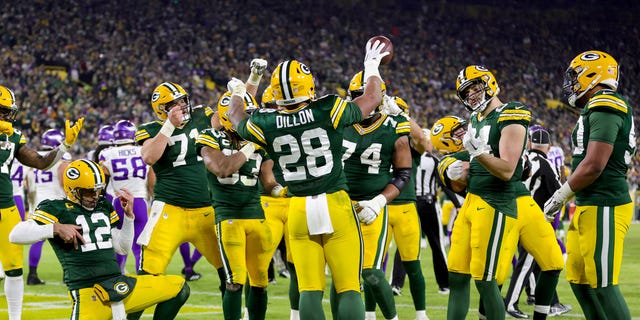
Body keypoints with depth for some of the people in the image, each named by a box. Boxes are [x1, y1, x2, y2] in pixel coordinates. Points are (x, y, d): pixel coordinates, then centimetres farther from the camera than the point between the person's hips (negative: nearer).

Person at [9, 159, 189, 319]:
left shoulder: (104, 208, 19)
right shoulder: (57, 210, 0)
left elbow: (122, 248, 25)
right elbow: (16, 235, -12)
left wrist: (129, 215, 14)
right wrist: (56, 228, -19)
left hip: (119, 284, 7)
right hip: (88, 293, -7)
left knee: (179, 288, 7)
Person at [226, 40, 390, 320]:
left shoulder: (266, 125, -4)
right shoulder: (329, 111, -9)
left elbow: (237, 119, 22)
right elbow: (372, 98, 9)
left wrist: (237, 94, 43)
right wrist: (372, 69, 29)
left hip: (299, 211, 2)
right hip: (336, 204, -2)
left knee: (310, 290, 4)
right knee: (349, 288, -1)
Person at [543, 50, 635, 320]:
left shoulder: (605, 108, -15)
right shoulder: (599, 109, 17)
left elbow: (593, 166, -20)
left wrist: (560, 196, -10)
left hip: (603, 209, -10)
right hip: (588, 207, 10)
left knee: (603, 285, -8)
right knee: (579, 282, 14)